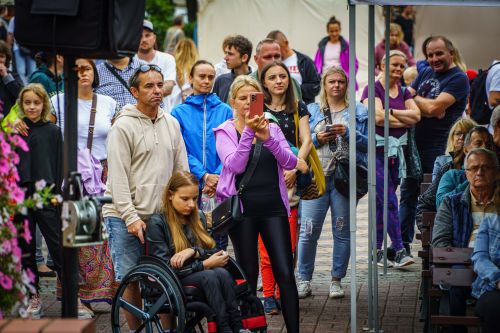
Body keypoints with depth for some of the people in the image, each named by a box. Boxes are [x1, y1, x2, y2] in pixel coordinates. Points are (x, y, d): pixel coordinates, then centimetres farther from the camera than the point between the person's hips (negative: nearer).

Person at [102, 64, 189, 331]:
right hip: (125, 217, -4)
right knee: (130, 279, -1)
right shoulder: (123, 126, -7)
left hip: (162, 214, 5)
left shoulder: (171, 124, 11)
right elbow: (118, 177, -11)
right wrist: (131, 217, -17)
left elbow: (182, 170, 14)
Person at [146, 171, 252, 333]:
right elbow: (166, 268, -12)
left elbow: (216, 252, 6)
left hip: (197, 273, 5)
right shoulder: (157, 223, -5)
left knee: (222, 273, -29)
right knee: (209, 276, -34)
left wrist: (194, 251, -15)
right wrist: (205, 264, -15)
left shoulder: (196, 220, 15)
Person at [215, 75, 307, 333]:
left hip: (273, 207, 2)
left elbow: (290, 162, -3)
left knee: (285, 272, -5)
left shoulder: (272, 128, 10)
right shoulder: (225, 132, 2)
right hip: (243, 209, -2)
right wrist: (248, 132, -21)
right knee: (248, 275, 3)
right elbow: (235, 165, -13)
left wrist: (268, 138, -18)